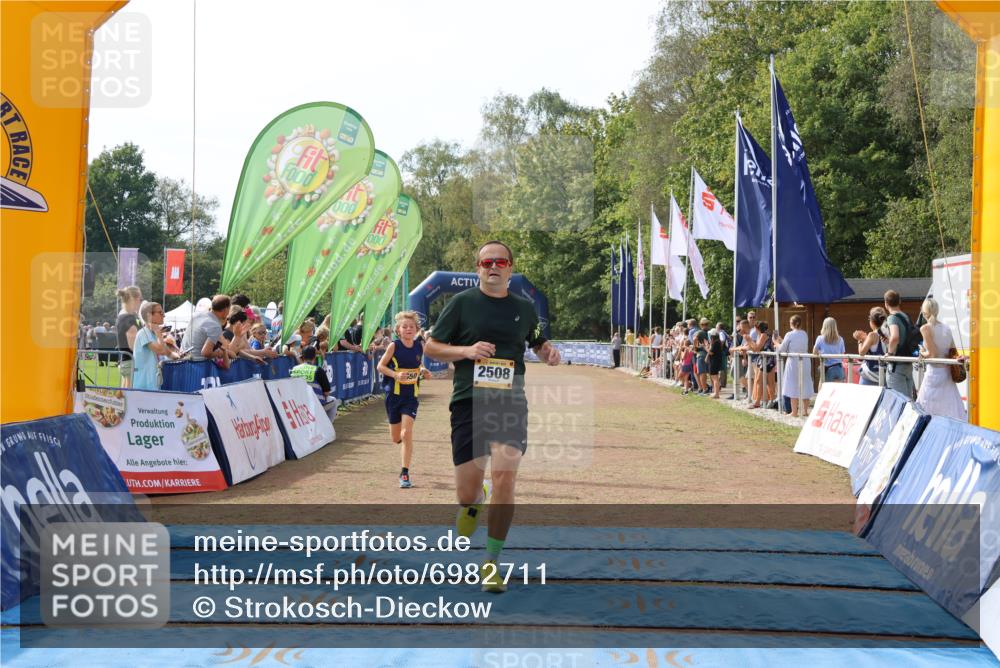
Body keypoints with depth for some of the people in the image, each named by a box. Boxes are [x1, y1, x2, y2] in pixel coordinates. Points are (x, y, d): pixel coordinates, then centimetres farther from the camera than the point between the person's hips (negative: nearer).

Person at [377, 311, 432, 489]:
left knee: (407, 433, -13)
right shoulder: (394, 346, -10)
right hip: (394, 394, 0)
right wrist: (395, 374, -22)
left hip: (411, 396, 0)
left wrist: (424, 372, -5)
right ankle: (405, 447, 48)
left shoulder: (420, 345, -2)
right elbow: (380, 366, -6)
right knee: (395, 437, 10)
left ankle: (405, 473, -6)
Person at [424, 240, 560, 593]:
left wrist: (549, 352, 4)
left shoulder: (524, 308, 11)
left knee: (505, 474, -18)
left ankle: (491, 563, -4)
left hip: (511, 403, 1)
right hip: (468, 403, -1)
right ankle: (475, 501, 42)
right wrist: (467, 350, -12)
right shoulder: (462, 303, 3)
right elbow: (430, 346, 5)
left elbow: (538, 343, 28)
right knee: (467, 491, 0)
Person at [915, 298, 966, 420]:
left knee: (927, 410, 0)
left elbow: (932, 354, -15)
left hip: (934, 372, -7)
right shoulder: (947, 328, 8)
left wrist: (922, 353, 2)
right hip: (948, 373, 7)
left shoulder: (925, 328, -12)